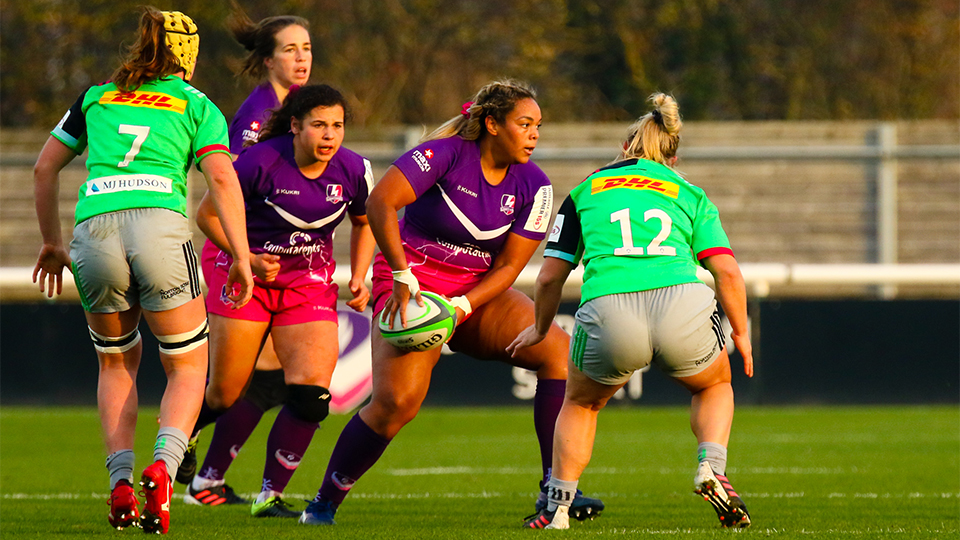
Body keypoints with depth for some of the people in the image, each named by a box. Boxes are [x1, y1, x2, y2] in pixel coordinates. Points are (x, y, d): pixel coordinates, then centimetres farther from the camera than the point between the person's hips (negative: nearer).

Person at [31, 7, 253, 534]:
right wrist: (241, 258, -1)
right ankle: (162, 466, -15)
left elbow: (44, 168, 23)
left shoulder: (96, 98, 23)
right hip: (159, 228, -2)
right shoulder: (197, 106, 15)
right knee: (188, 368, 12)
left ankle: (120, 483, 5)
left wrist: (52, 241, 32)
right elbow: (221, 179, 1)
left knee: (116, 365, 23)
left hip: (93, 234, 2)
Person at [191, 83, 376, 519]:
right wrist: (247, 259, -18)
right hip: (247, 272, -3)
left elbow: (364, 222, 14)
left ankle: (269, 496, -1)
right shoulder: (260, 162, -19)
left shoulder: (353, 171, -7)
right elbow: (207, 214, -8)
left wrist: (358, 278, 2)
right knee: (224, 395, 1)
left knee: (312, 393, -15)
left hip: (310, 283, 3)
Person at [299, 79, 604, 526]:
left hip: (477, 292, 5)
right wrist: (403, 278, -29)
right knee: (398, 399, -23)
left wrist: (462, 306, -19)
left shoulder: (533, 186, -2)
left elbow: (509, 265, -3)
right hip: (414, 287, -5)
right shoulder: (446, 154, -15)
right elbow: (379, 203, -24)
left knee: (558, 349, -16)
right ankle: (323, 504, -4)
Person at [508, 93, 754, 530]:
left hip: (608, 315, 0)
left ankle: (558, 508, 23)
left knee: (580, 402, 31)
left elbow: (550, 276, 21)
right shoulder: (690, 195, 23)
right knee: (715, 385, 32)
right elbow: (727, 271, 11)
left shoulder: (585, 192, 24)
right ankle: (711, 468, 7)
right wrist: (741, 335, 23)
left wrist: (540, 329, 38)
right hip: (682, 307, 0)